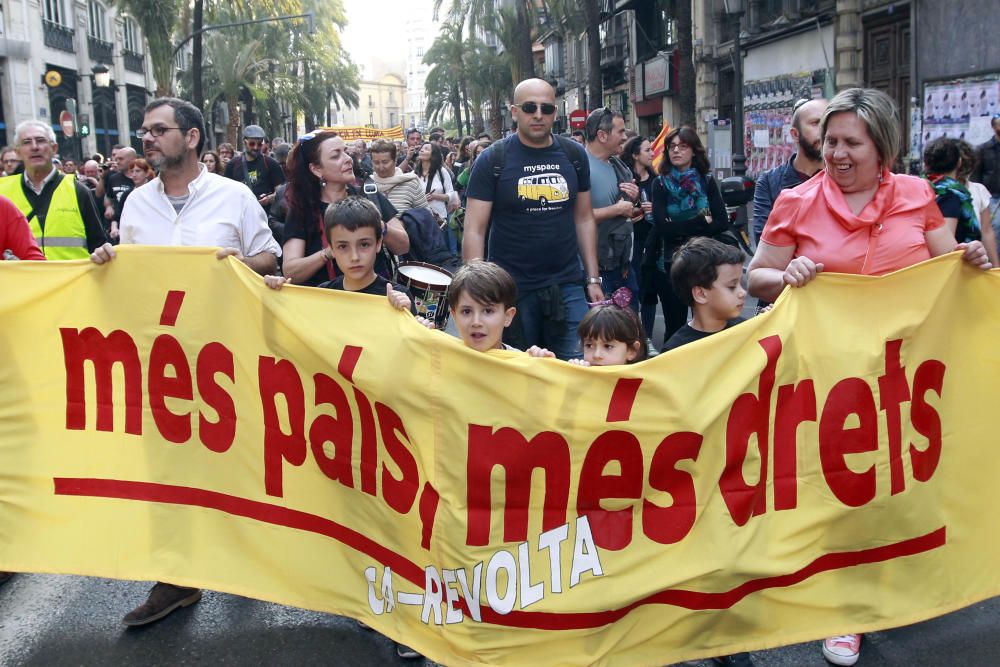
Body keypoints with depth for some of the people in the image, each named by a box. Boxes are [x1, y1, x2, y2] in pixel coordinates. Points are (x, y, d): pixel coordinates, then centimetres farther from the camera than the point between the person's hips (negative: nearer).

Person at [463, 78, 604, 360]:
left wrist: (593, 279, 7)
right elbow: (474, 230, -6)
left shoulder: (574, 156, 6)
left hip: (567, 286, 2)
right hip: (511, 290, -2)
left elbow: (584, 219, 12)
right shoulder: (491, 161, -5)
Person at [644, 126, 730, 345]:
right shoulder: (661, 183, 0)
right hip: (669, 263, -1)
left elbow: (722, 223, -7)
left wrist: (680, 229, -11)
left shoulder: (707, 182, 3)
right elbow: (662, 226, -12)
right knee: (674, 326, 5)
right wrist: (702, 223, -10)